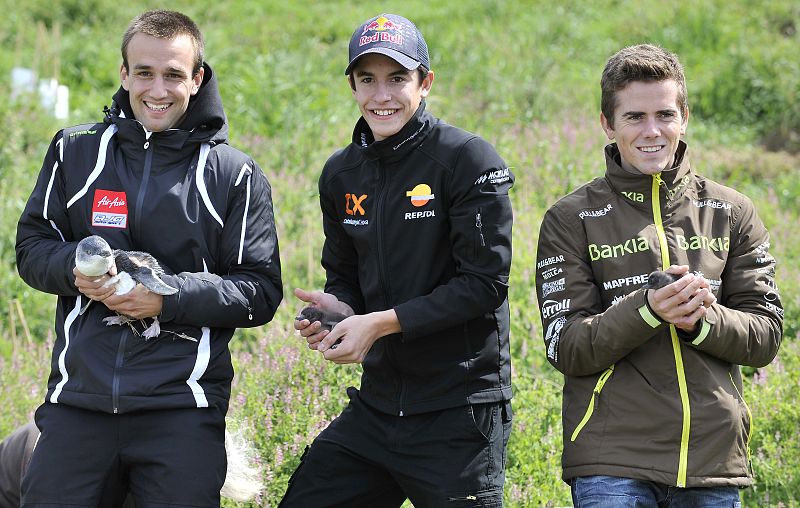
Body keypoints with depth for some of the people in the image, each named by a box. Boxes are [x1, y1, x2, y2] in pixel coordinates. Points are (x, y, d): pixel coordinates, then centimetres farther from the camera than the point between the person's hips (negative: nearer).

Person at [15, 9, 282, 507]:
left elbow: (261, 293, -1)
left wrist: (168, 296, -14)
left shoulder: (235, 174, 2)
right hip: (77, 398, 2)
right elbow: (32, 246, 12)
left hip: (183, 407, -2)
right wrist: (74, 269, -10)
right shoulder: (76, 150, 9)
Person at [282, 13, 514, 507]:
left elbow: (485, 283, -15)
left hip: (460, 410, -6)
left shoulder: (469, 161, -10)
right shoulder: (341, 174, 10)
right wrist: (338, 308, -5)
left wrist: (381, 323, -18)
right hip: (376, 406, 6)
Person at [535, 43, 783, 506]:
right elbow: (566, 348, -5)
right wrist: (647, 309, -20)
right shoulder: (571, 220, 3)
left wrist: (702, 320, -14)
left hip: (716, 459, 3)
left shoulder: (732, 212, 10)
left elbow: (766, 334, 6)